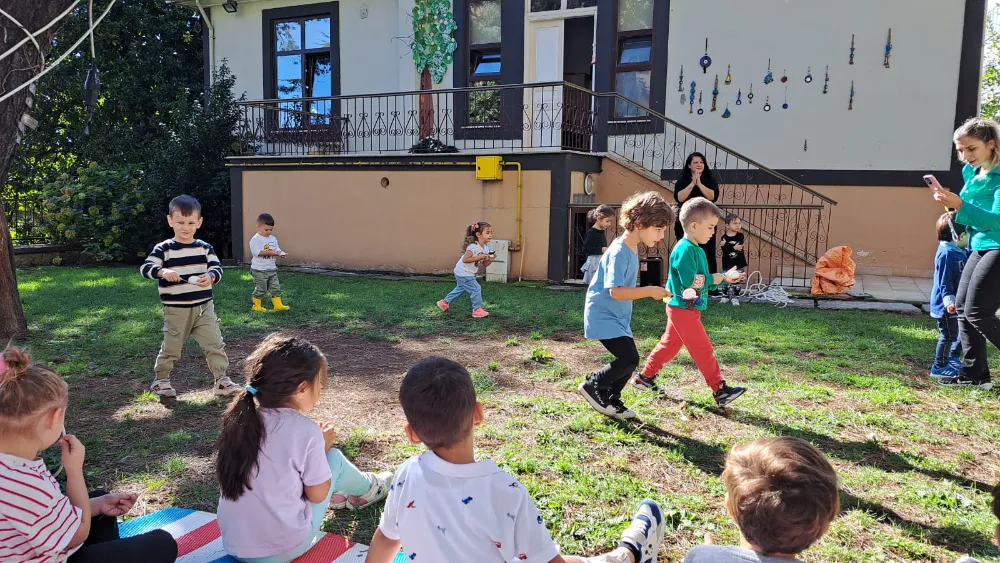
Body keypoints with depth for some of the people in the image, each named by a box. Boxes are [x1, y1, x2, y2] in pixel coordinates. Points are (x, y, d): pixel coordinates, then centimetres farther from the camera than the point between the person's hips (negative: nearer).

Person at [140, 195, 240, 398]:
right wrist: (162, 271, -35)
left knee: (215, 344, 0)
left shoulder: (205, 248, 2)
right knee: (171, 348, 10)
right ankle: (160, 379, 30)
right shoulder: (164, 249, -6)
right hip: (176, 309, -2)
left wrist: (210, 277, -30)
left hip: (204, 306, 2)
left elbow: (217, 267, -6)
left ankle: (221, 379, 10)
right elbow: (146, 267, -14)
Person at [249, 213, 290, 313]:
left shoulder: (273, 239, 10)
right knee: (260, 289, 2)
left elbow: (277, 250, 9)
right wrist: (269, 252, -28)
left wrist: (281, 253, -15)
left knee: (275, 288, 7)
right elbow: (256, 252, -23)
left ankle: (278, 305, 13)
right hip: (259, 270, -6)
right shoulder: (255, 239, -11)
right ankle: (257, 306, 16)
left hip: (272, 269, 6)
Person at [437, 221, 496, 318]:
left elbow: (484, 264, 7)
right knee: (476, 289, -8)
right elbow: (465, 259, -29)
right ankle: (477, 309, 4)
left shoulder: (486, 247, 2)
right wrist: (480, 257, -29)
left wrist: (490, 260, -14)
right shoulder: (473, 247, -25)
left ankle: (445, 302, 37)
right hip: (464, 273, -10)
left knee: (461, 289, 25)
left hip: (468, 273, 10)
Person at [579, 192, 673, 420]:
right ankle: (592, 386, 5)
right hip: (604, 316, -10)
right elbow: (615, 291, -29)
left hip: (618, 316, 10)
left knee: (629, 360, 10)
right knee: (629, 359, -13)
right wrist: (649, 291, -25)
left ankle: (612, 401, 24)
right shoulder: (620, 252, -22)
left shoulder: (632, 249, 8)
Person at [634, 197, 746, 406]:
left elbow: (705, 282, 16)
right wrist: (716, 278, -15)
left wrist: (725, 277, 2)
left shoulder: (697, 250, 14)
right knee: (703, 349, -4)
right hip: (683, 310, -10)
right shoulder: (684, 249, -19)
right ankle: (720, 390, 2)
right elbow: (690, 280, -26)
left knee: (669, 345, 16)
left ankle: (645, 377, 26)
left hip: (685, 310, 10)